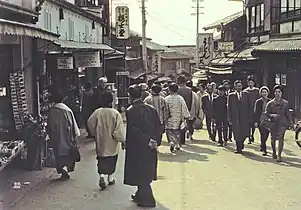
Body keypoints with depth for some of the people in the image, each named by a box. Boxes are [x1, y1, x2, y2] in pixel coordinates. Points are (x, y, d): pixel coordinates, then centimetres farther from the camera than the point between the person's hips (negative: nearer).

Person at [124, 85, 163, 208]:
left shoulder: (130, 111, -14)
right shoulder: (151, 109, 3)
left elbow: (133, 130, -21)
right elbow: (158, 126, 0)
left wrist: (148, 141, -18)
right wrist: (155, 140, -3)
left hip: (137, 147, -6)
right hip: (150, 148, 6)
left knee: (141, 174, 5)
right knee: (146, 173, 19)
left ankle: (147, 200, 9)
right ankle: (141, 195, 35)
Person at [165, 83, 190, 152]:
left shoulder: (166, 99, -10)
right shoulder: (180, 98, -8)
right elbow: (184, 109, -3)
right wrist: (186, 116, 8)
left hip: (169, 119, -2)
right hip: (178, 119, 2)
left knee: (169, 131, 6)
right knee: (177, 131, 18)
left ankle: (171, 142, -18)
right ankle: (177, 145, 25)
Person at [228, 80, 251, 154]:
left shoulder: (246, 95, 9)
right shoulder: (231, 96, 5)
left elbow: (249, 106, 8)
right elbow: (229, 108, 4)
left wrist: (249, 117, 0)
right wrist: (230, 119, -1)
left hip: (244, 118, 1)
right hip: (235, 118, -1)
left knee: (245, 133, -1)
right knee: (237, 134, -2)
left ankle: (241, 144, 29)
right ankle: (239, 148, 13)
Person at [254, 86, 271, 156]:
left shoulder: (270, 101, 7)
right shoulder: (258, 102, 1)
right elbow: (255, 112, 1)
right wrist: (255, 122, -5)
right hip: (260, 121, -2)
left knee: (266, 135, 5)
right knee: (263, 135, -7)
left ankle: (262, 146, 31)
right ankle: (264, 150, -1)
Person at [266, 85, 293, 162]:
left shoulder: (285, 103, 5)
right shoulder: (270, 103, 1)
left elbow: (288, 114, 12)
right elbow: (267, 113, 1)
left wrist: (291, 122, 5)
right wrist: (273, 116, -17)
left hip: (282, 122, 0)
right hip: (273, 123, 1)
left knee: (281, 138, -15)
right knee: (273, 139, 7)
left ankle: (279, 155, -11)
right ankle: (274, 152, 34)